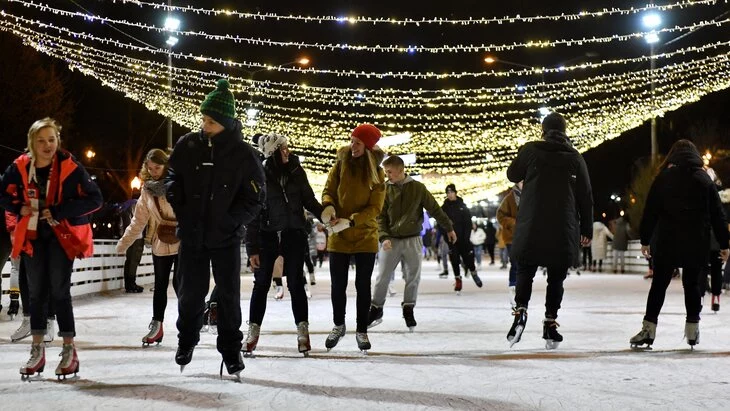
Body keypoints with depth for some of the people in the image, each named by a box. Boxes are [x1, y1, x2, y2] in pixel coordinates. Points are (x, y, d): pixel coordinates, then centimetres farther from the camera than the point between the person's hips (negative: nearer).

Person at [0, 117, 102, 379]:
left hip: (62, 235, -4)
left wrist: (59, 212, -19)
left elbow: (94, 199, -15)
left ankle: (69, 350, 2)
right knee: (36, 292, 7)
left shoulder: (70, 167, -13)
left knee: (59, 291, -7)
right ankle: (37, 351, 15)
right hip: (32, 235, 4)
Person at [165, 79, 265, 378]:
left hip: (226, 238, -2)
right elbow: (173, 181, 8)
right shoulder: (188, 146, -2)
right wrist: (181, 214, -6)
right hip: (191, 236, 2)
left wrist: (230, 221, -16)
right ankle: (187, 340, 33)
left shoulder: (243, 154, -8)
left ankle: (231, 348, 17)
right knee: (190, 292, 11)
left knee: (229, 294, 4)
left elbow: (255, 197, -6)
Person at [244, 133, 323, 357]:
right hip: (268, 236, -1)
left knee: (296, 284, 3)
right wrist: (252, 248, -8)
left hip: (294, 235, 2)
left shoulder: (296, 172, -1)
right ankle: (253, 331, 17)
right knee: (261, 284, 6)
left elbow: (309, 200, 9)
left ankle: (302, 331, 11)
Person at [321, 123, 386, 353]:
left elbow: (375, 208, -9)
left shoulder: (376, 173, -6)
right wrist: (328, 207, -21)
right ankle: (338, 326, 27)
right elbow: (328, 191, 2)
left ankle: (362, 331, 18)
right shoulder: (341, 164, -2)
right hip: (338, 236, 1)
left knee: (363, 285, 5)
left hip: (365, 236, -1)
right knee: (338, 284, 6)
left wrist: (350, 221, -22)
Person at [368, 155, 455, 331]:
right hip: (391, 240, 0)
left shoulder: (417, 188, -1)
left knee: (413, 277, 5)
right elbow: (381, 216, 0)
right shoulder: (385, 190, 0)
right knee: (383, 277, 1)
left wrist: (449, 228, 10)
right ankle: (376, 309, 15)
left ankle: (408, 309, 20)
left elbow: (434, 209, 5)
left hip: (412, 240, 0)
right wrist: (384, 237, -13)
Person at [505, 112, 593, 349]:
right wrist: (586, 230, 13)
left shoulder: (530, 150, -2)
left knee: (525, 271, 10)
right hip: (564, 231, 1)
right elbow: (586, 197, 5)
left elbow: (512, 175, 13)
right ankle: (550, 323, 9)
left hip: (531, 227, -1)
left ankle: (521, 311, -12)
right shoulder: (575, 158, 3)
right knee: (556, 277, 11)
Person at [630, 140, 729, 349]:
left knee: (659, 284, 4)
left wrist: (645, 240, 7)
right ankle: (692, 329, 11)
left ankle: (649, 328, -2)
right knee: (692, 284, 12)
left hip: (667, 243, -1)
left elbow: (650, 212, 0)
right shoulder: (704, 179, 5)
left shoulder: (663, 178, 1)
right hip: (697, 244, 1)